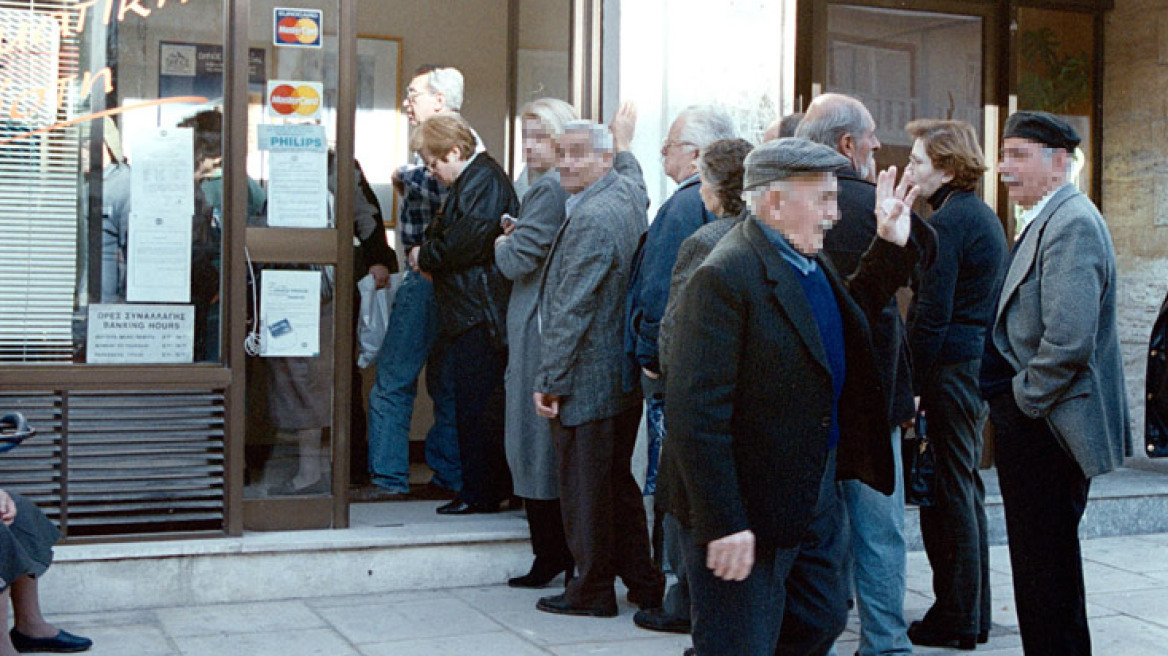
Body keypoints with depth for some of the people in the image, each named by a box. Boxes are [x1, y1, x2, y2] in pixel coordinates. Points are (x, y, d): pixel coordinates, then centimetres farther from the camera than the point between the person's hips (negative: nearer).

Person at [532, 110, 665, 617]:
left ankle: (593, 591, 11)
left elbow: (570, 311, -20)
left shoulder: (590, 219, -20)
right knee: (618, 481, 18)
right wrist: (624, 141, 55)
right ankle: (644, 582, 25)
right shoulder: (628, 194, 8)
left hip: (587, 382, -10)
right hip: (625, 379, 10)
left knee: (584, 487, 1)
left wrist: (549, 381, -15)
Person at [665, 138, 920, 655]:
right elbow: (697, 416, -26)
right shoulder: (724, 278, -22)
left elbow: (850, 318, 29)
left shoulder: (811, 263, 7)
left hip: (818, 497, 9)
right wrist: (723, 525, -26)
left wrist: (891, 247, 17)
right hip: (751, 515, -9)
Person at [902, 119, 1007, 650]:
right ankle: (974, 614, 23)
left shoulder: (947, 222, -14)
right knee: (966, 490, 15)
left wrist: (912, 384, -16)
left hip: (950, 368, -10)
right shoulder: (984, 216, 16)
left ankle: (955, 619, 4)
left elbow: (932, 313, -19)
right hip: (981, 366, 10)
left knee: (948, 493, -3)